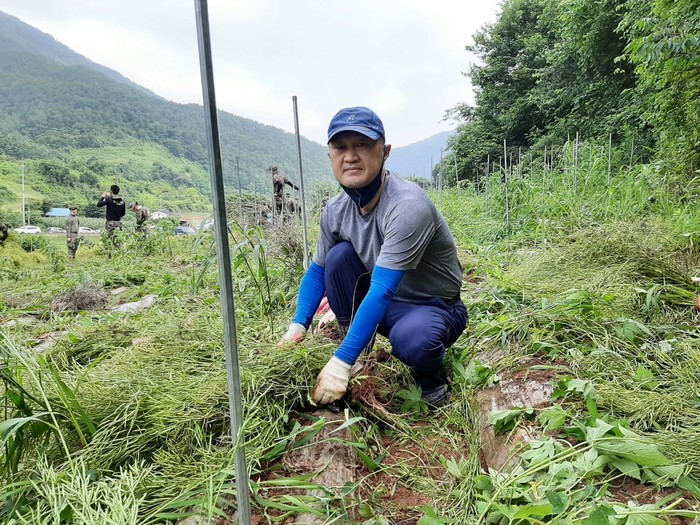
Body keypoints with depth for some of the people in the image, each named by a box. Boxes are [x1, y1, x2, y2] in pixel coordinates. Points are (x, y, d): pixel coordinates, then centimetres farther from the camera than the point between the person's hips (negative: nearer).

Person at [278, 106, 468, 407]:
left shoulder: (408, 206, -31)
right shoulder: (335, 210, -9)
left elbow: (381, 292, -34)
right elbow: (317, 272, 4)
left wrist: (340, 363, -35)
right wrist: (297, 327, -8)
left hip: (434, 307, -5)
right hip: (384, 302, 6)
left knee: (411, 339, -38)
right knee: (339, 255, -16)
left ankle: (430, 377, 0)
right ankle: (360, 355, -2)